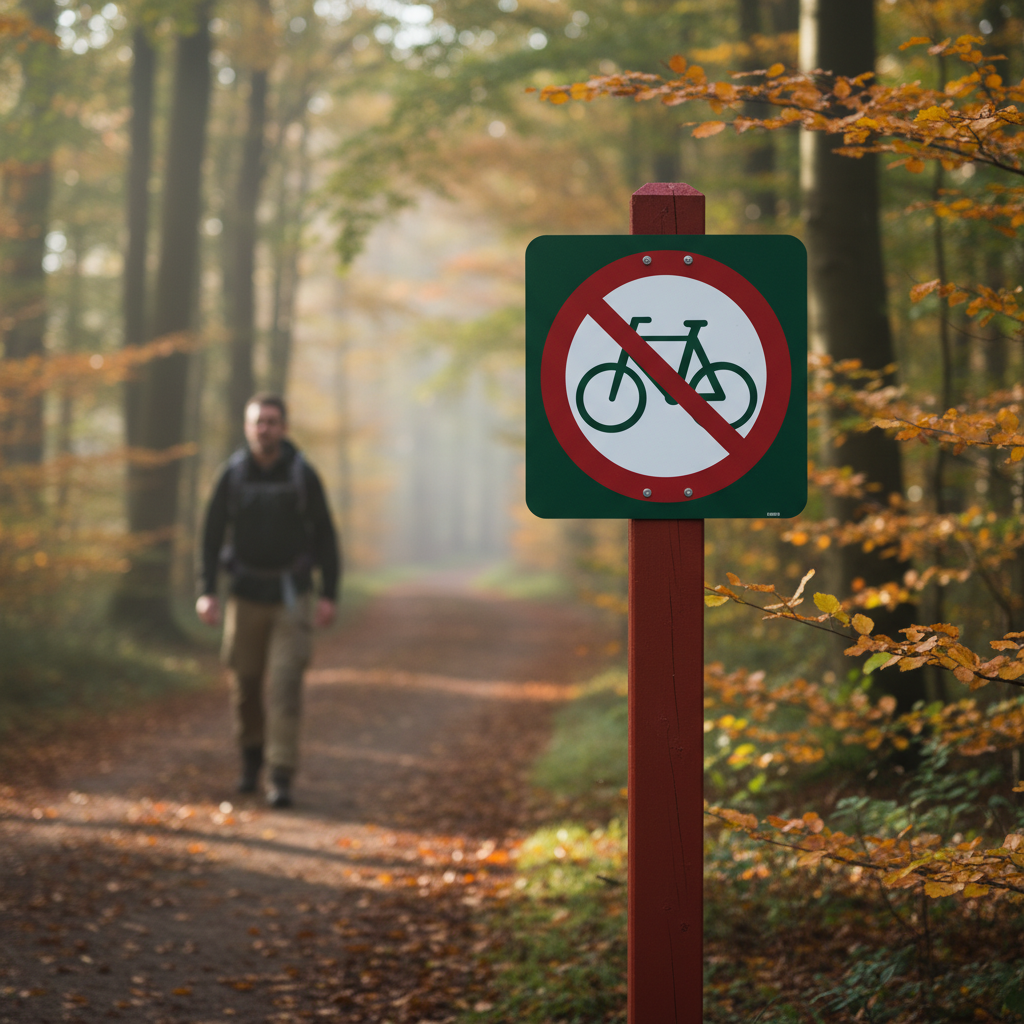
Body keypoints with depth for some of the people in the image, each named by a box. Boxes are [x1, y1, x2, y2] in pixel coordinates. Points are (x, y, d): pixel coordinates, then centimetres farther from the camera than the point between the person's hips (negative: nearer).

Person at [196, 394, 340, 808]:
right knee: (244, 681, 8)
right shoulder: (232, 474, -3)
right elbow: (212, 534, -2)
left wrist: (329, 595, -7)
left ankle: (281, 778, -11)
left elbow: (324, 535, -1)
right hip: (246, 593, 2)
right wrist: (207, 591, -12)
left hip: (292, 594, -2)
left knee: (285, 684, -11)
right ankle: (251, 755, 34)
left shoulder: (302, 475, -6)